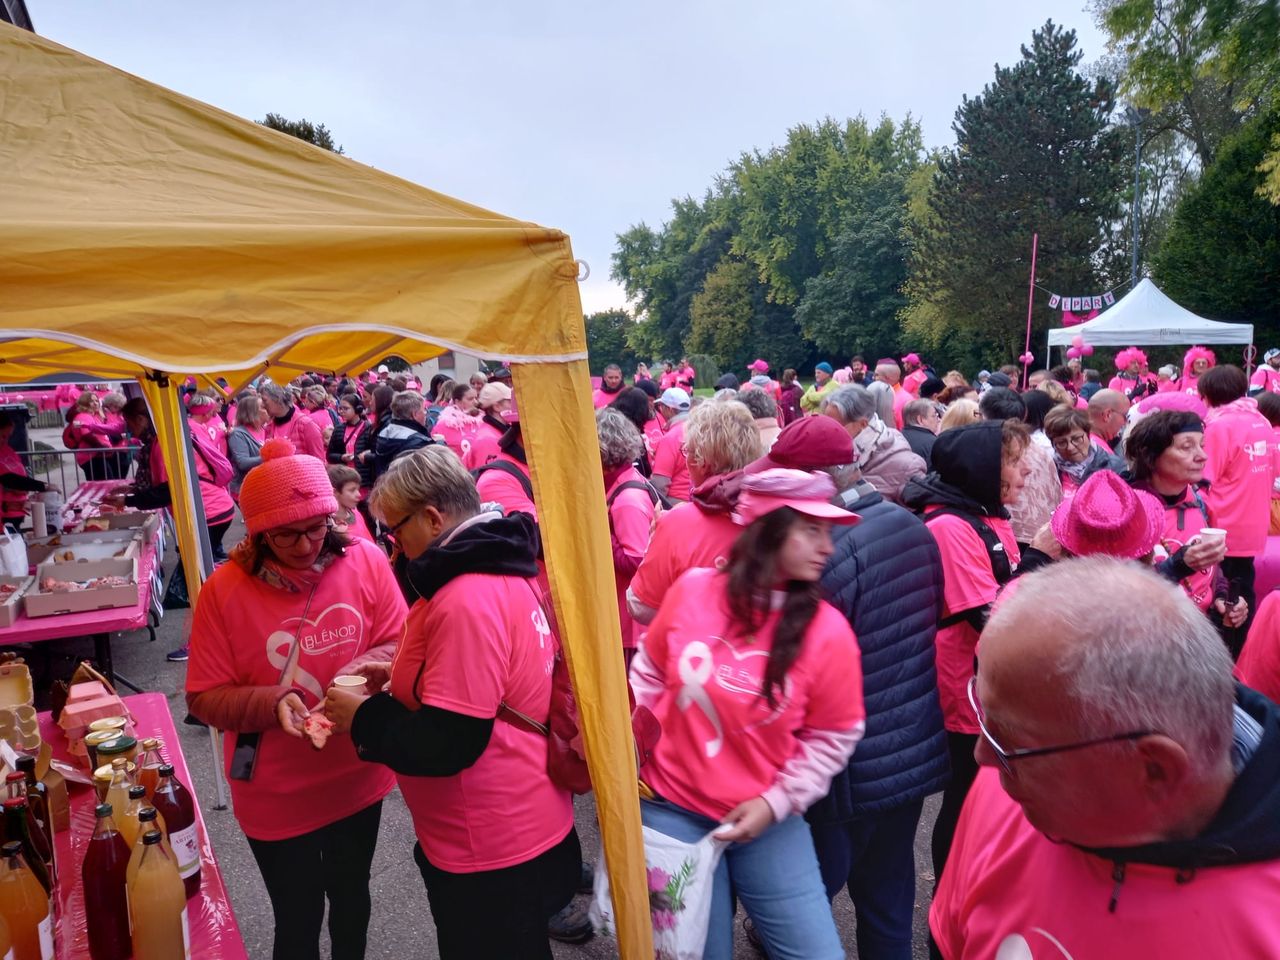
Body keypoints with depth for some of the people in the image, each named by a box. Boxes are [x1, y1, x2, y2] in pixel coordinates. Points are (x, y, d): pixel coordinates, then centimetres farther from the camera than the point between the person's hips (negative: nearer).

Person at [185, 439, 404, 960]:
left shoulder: (365, 561, -13)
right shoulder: (224, 589, -16)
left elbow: (400, 643, -6)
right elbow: (205, 699, -11)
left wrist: (357, 673, -25)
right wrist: (272, 702, -28)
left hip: (359, 779, 2)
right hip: (276, 796, -2)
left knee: (351, 895, 27)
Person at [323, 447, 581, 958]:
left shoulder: (467, 600, -29)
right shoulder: (504, 568, 2)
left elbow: (448, 744, -28)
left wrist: (362, 717, -13)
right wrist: (401, 680, 5)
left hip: (491, 855, -9)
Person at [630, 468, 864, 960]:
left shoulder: (827, 630, -13)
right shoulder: (691, 591, -10)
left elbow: (833, 738, -3)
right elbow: (650, 676, 5)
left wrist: (777, 802, -11)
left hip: (767, 821, 0)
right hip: (671, 810, 0)